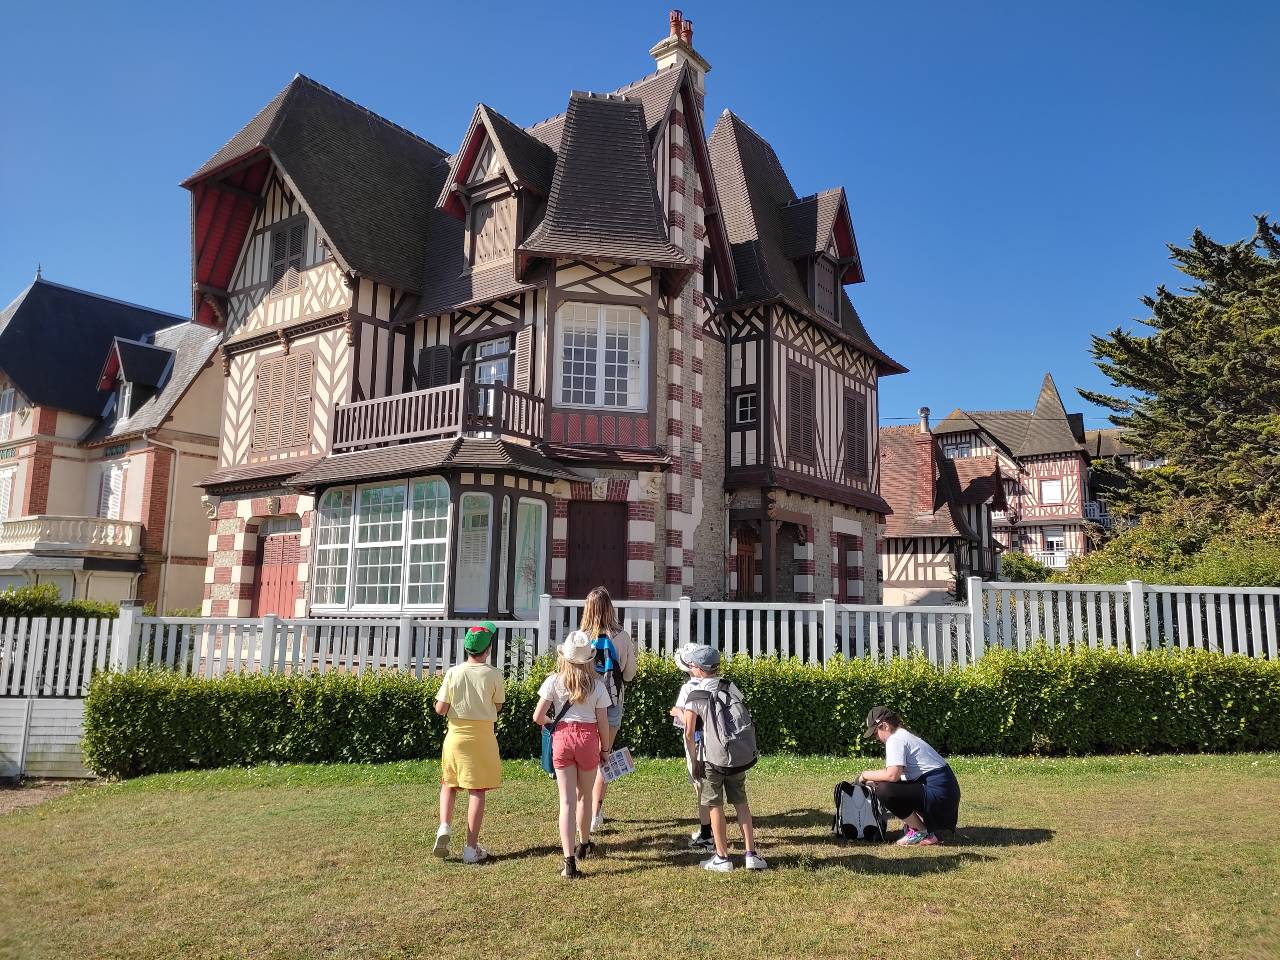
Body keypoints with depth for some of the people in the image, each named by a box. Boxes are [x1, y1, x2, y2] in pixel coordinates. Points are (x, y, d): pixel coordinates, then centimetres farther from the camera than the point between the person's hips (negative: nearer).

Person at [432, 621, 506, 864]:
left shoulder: (454, 672, -7)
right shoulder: (493, 675, -10)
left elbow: (440, 708, -7)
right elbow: (498, 706, 4)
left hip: (456, 735, 2)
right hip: (483, 737, -2)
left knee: (449, 784, 20)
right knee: (477, 791, 4)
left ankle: (444, 826, 0)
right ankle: (471, 847, 8)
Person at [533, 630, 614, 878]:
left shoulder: (554, 681, -5)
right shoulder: (597, 685, -3)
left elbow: (538, 717, -6)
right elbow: (603, 722, -1)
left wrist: (548, 721, 16)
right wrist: (605, 749, 13)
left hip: (562, 738, 0)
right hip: (588, 739, 1)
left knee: (567, 801, 1)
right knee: (584, 795, 21)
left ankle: (569, 861, -7)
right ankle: (584, 844, 41)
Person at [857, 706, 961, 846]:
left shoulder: (895, 740, -12)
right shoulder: (904, 735, 18)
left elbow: (892, 775, -25)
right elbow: (897, 772, 17)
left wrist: (866, 774, -10)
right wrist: (873, 780, 7)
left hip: (938, 792, -10)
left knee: (884, 790, -19)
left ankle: (922, 833, -4)